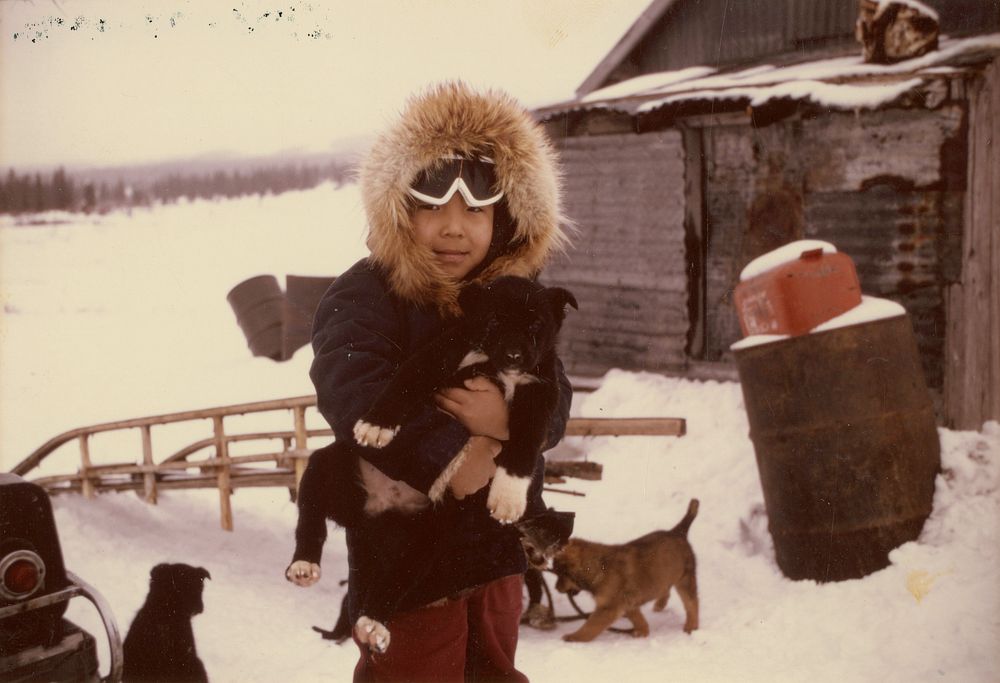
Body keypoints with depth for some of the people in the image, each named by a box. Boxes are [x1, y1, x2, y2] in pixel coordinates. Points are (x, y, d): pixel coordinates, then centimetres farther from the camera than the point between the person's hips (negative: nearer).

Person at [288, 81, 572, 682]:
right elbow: (356, 394, -36)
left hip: (496, 539, 6)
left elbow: (556, 404, -6)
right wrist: (448, 460, -35)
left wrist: (510, 418, -28)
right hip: (406, 548, -6)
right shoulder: (361, 298, -17)